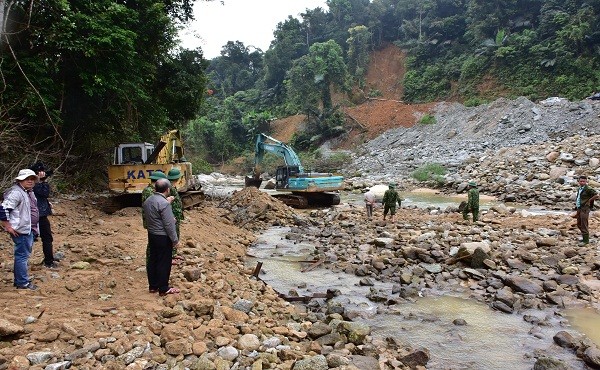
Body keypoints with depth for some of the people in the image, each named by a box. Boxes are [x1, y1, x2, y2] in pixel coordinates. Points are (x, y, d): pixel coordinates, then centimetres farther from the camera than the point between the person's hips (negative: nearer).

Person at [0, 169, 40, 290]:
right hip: (21, 230, -10)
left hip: (30, 229, 10)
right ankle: (23, 283, 4)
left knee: (25, 254, 18)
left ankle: (20, 278, 30)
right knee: (22, 255, -4)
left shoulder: (29, 192, 15)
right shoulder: (16, 192, -16)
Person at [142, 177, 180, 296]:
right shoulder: (164, 203, -23)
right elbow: (169, 224, -22)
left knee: (152, 260, 16)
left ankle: (152, 286, 26)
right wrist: (175, 239, -12)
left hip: (151, 235, 8)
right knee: (164, 263, 2)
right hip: (163, 237, -8)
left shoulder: (147, 201, 4)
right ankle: (163, 289, 11)